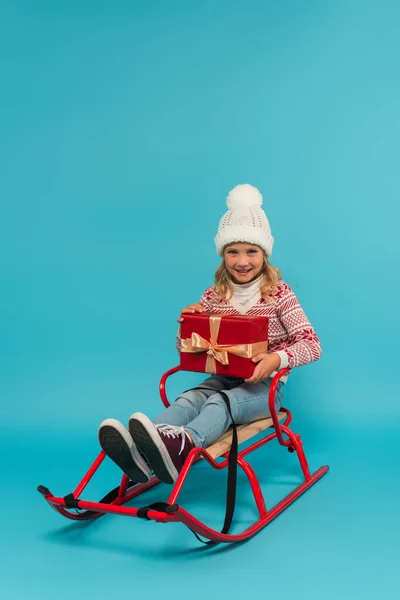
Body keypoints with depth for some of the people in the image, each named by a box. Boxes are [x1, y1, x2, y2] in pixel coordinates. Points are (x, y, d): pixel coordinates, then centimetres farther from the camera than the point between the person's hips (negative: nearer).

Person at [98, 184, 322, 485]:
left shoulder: (279, 293, -5)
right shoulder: (214, 295, 6)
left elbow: (312, 345, -10)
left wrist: (277, 359, -30)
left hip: (264, 385, -4)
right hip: (224, 379, 4)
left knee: (220, 402, -35)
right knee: (189, 399, -28)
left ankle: (180, 446, -67)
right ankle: (140, 451, -57)